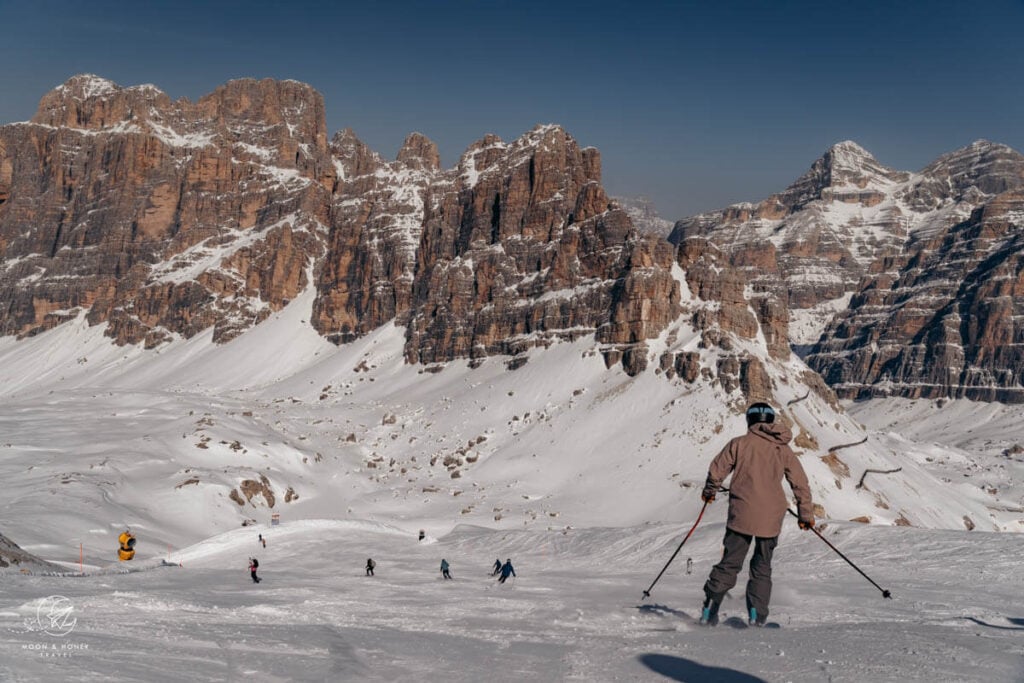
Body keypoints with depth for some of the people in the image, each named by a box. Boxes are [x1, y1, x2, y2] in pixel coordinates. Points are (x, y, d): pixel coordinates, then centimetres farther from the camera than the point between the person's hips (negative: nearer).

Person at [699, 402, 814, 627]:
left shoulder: (739, 443, 2)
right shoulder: (784, 450, 9)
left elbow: (717, 470, 3)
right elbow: (800, 483, 10)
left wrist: (709, 492, 22)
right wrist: (806, 513, 19)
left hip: (742, 514, -1)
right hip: (771, 518, 1)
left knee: (729, 563, 6)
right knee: (762, 568, 13)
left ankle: (709, 610, 0)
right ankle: (757, 614, 1)